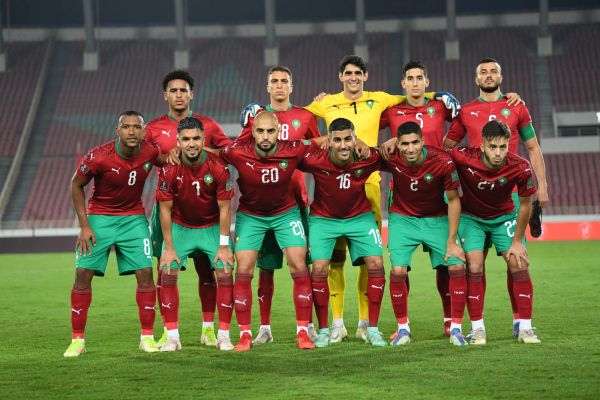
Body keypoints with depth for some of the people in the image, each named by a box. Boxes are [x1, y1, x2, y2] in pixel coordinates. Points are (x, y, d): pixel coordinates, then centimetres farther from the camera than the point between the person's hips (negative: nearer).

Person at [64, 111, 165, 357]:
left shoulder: (150, 152, -12)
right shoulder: (99, 157, -21)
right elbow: (76, 185, -6)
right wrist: (84, 225, -10)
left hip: (134, 219, 2)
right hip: (99, 218, -2)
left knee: (145, 273, -6)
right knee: (83, 274, -7)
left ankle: (147, 337, 5)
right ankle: (77, 340, 2)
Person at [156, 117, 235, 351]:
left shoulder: (218, 167, -21)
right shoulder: (169, 169, -20)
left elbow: (224, 208, -13)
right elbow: (165, 209, -12)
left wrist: (224, 245, -14)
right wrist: (169, 248, -13)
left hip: (212, 227, 0)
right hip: (180, 227, 0)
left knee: (225, 273, -11)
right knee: (168, 274, -11)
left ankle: (223, 335, -1)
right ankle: (172, 336, -4)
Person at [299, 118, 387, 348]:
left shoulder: (368, 159, -22)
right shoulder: (315, 161, -27)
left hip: (359, 217, 1)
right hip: (323, 218, -1)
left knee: (376, 265, -10)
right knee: (319, 268, -14)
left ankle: (372, 329, 2)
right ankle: (323, 330, 1)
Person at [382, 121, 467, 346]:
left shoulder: (443, 162, -24)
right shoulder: (391, 160, -21)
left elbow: (453, 201, -12)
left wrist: (452, 241, -13)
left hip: (437, 219, 0)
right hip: (403, 218, 0)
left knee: (457, 267, -12)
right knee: (398, 271, -16)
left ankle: (456, 328, 2)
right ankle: (403, 328, 3)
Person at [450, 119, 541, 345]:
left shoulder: (520, 168, -27)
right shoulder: (464, 159, -32)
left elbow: (525, 204, -11)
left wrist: (517, 241, -5)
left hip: (504, 217, 1)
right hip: (470, 217, -1)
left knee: (519, 265, -9)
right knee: (474, 268, -14)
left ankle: (525, 328, 1)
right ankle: (477, 329, -3)